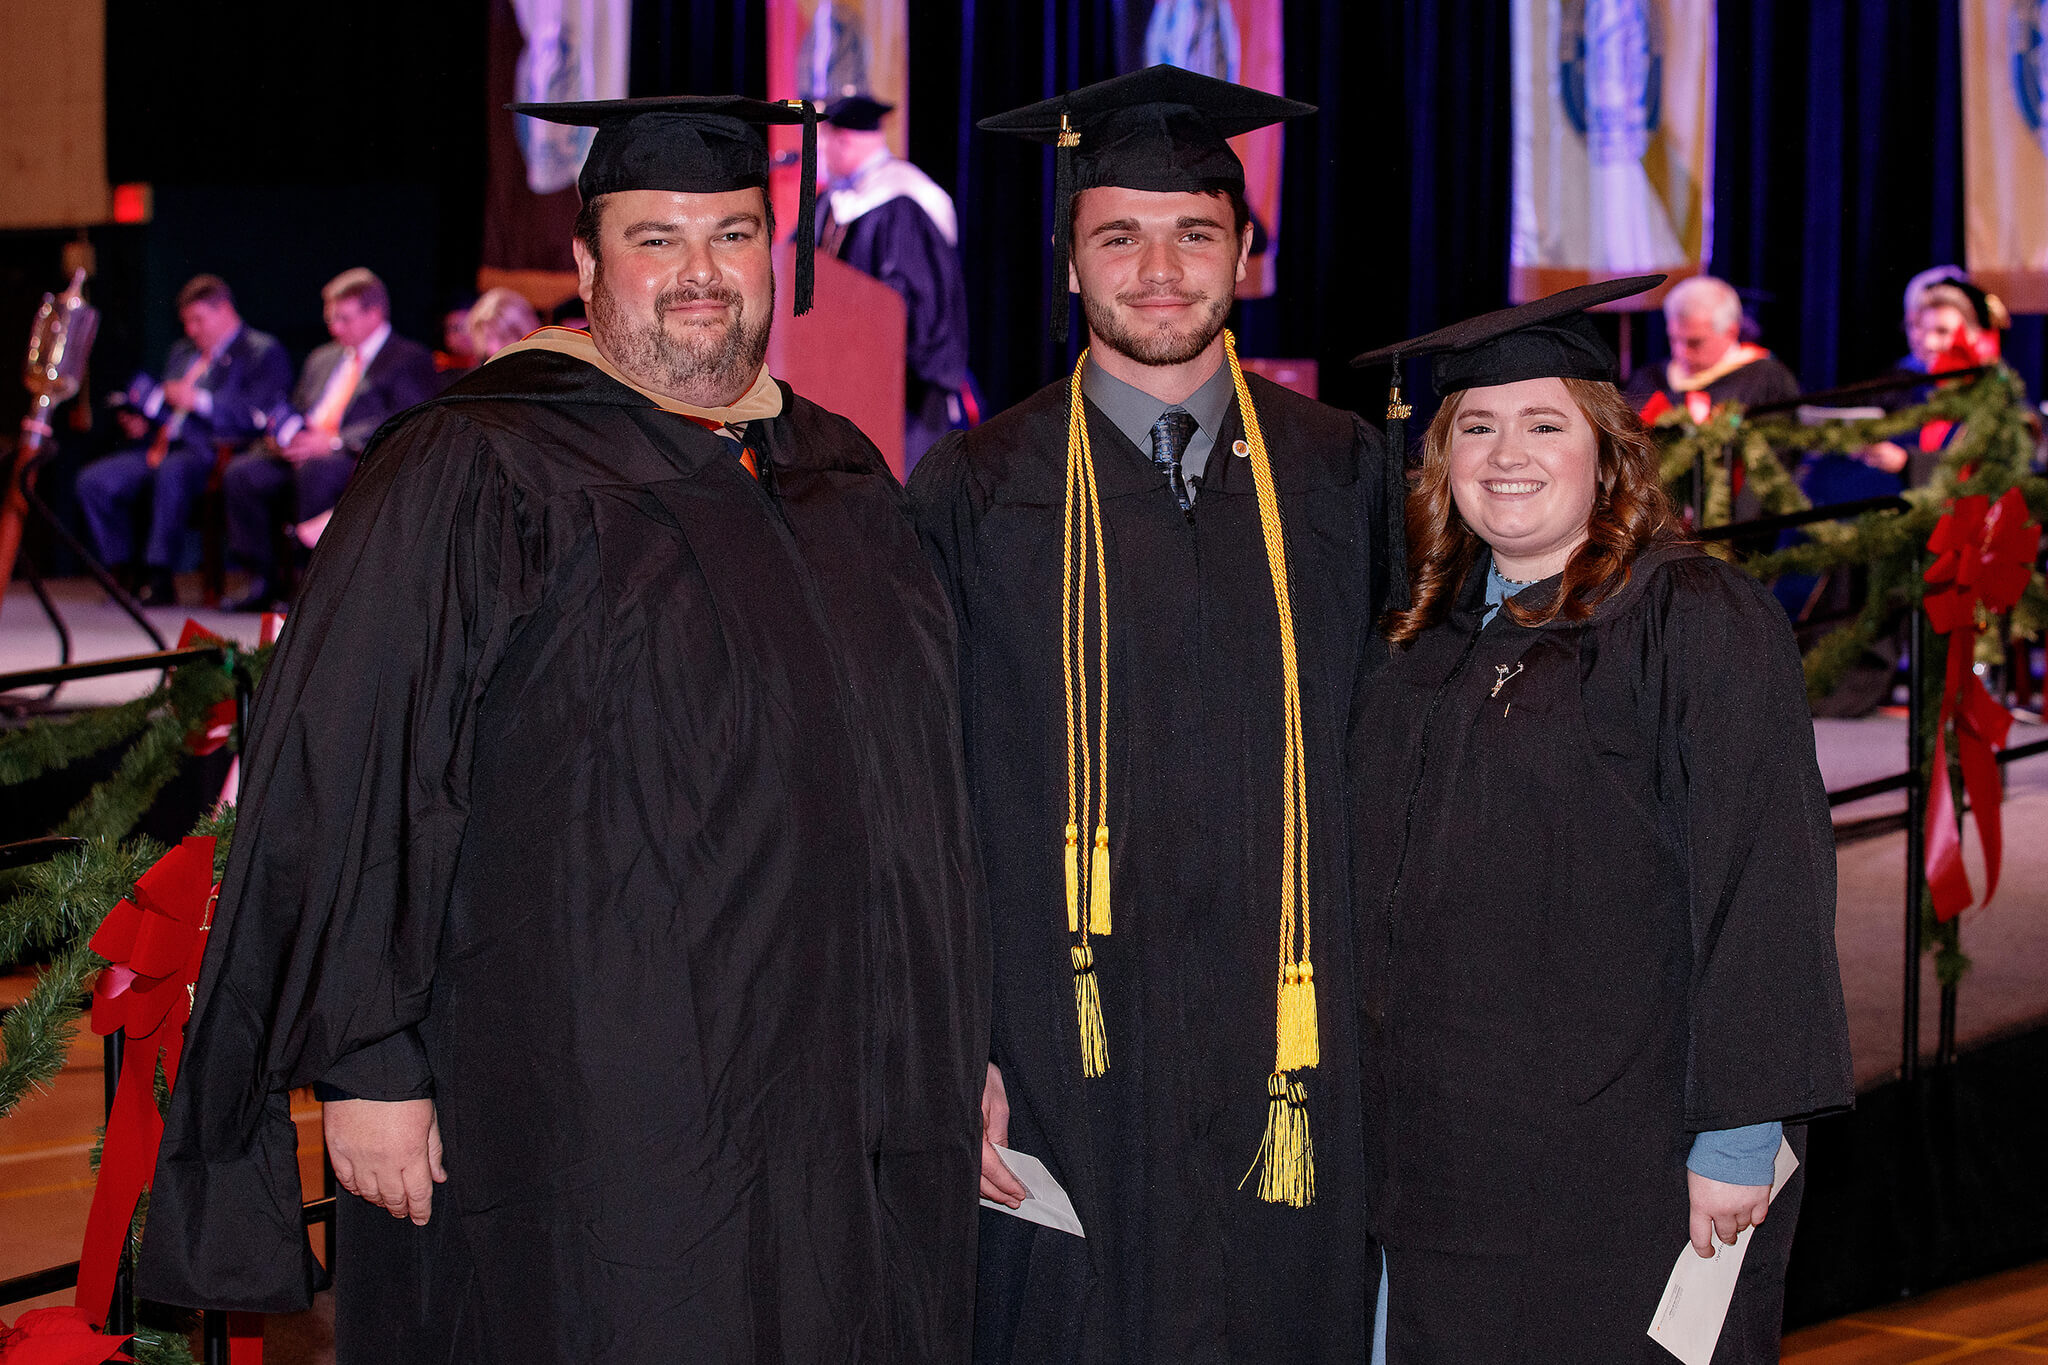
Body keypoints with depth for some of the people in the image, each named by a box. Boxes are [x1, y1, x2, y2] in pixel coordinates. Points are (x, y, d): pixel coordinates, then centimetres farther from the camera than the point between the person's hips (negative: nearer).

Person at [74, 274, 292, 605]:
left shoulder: (264, 352, 3)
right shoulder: (182, 352, 29)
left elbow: (259, 414, -11)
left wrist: (199, 401, -18)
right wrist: (139, 422, 11)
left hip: (214, 452, -8)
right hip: (163, 448, 8)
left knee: (171, 471, -39)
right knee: (94, 481, -14)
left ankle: (160, 579, -33)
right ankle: (128, 574, -10)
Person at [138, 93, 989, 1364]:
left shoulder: (842, 476, 13)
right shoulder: (471, 481, -7)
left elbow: (923, 775, 18)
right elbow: (350, 779, -10)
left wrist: (962, 1047, 16)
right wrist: (366, 1064, -14)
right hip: (590, 1123, -6)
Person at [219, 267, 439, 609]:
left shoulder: (411, 360, 2)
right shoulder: (322, 359, 28)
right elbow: (298, 412, 29)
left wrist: (334, 441, -21)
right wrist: (283, 433, 2)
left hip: (363, 460, -7)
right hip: (303, 454, 7)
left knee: (315, 470, -38)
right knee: (241, 472, -18)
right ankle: (264, 580, -13)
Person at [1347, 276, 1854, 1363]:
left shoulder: (1697, 621, -10)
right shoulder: (1432, 643, 10)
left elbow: (1763, 880, -15)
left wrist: (1738, 1136, -18)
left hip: (1631, 1161, -6)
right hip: (1448, 1144, 6)